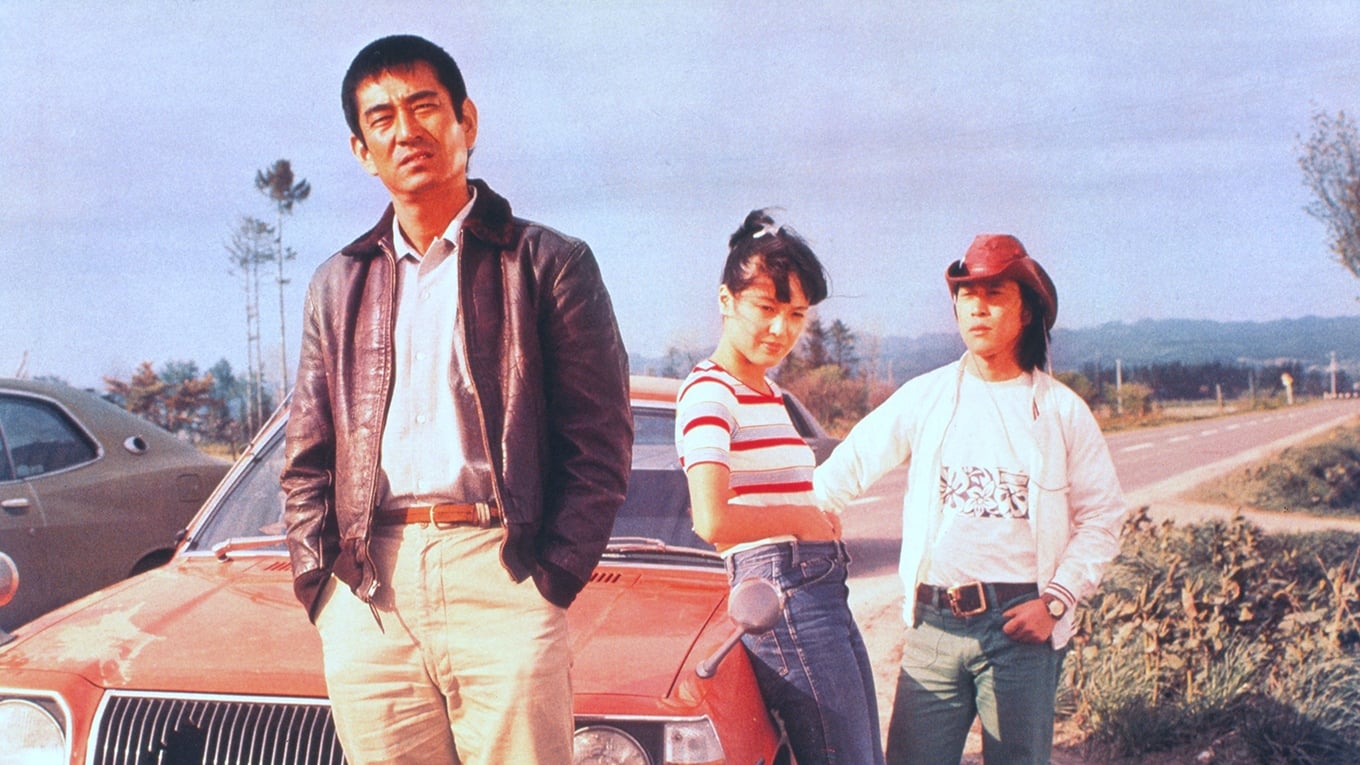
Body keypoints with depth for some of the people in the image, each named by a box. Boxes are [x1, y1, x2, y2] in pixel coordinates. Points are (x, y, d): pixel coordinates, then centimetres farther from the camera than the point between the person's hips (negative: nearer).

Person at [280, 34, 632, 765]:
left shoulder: (547, 264, 5)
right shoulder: (338, 284, 17)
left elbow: (600, 443, 1)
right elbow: (306, 460, 18)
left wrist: (553, 577, -7)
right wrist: (318, 585, 5)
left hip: (498, 574, -3)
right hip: (365, 597, 4)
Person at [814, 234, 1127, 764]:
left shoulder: (1062, 410, 3)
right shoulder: (924, 397, 7)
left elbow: (1101, 519, 5)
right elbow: (851, 466, 9)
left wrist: (1056, 600, -6)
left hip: (1021, 626, -1)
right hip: (932, 626, 1)